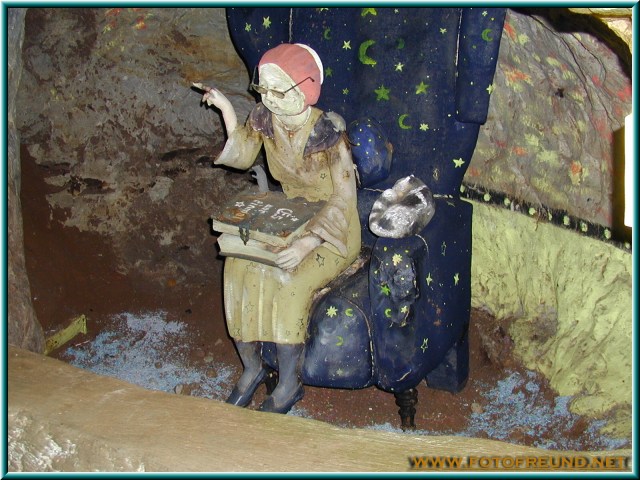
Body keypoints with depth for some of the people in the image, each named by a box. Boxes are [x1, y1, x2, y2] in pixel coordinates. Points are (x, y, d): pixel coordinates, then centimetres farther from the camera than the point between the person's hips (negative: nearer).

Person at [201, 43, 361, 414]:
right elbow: (242, 157, 13)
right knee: (238, 266, -18)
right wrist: (226, 109, 0)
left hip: (334, 232, -6)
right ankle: (251, 366, -1)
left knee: (289, 281, -29)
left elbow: (344, 199, -23)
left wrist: (310, 242, -35)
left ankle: (289, 384, -11)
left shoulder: (327, 131, -23)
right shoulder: (264, 118, -5)